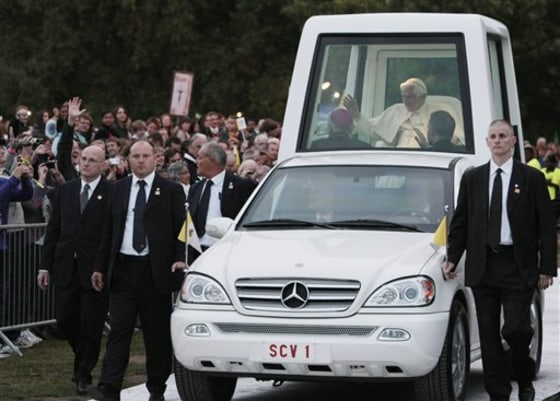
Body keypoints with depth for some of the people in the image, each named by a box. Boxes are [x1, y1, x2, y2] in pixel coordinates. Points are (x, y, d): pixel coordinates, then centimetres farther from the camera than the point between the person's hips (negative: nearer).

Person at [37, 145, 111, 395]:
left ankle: (83, 375, 11)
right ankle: (85, 358, 31)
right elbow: (53, 230, 11)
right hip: (66, 268, 4)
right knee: (65, 320, 7)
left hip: (96, 269, -4)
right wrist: (45, 265, 5)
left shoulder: (113, 193, -5)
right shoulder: (64, 191, 10)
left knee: (91, 325, 0)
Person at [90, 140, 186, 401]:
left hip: (155, 270, -2)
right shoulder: (118, 189, 12)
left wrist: (180, 258, -15)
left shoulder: (171, 191, 2)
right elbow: (109, 231, 14)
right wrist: (100, 267, 10)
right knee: (119, 329, -5)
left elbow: (181, 229, 0)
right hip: (122, 269, 2)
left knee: (157, 333, 4)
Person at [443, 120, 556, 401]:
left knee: (515, 329, -10)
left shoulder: (532, 179, 2)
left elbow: (546, 227, 1)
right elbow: (460, 222, 14)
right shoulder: (472, 178, 10)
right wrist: (452, 259, 5)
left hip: (518, 268, -3)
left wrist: (547, 268, -4)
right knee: (489, 335, 4)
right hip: (483, 267, 3)